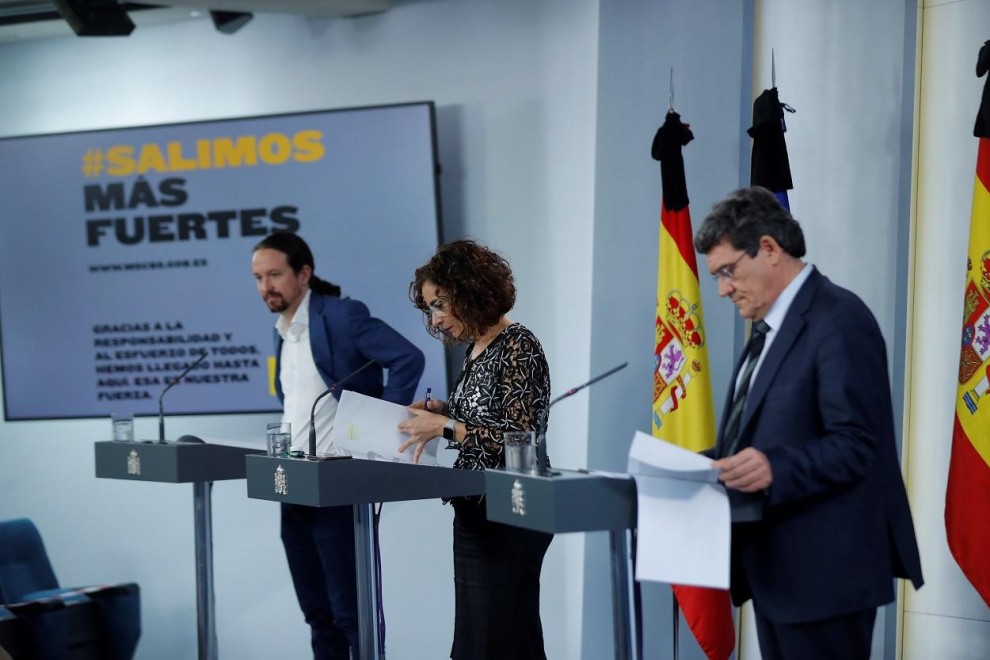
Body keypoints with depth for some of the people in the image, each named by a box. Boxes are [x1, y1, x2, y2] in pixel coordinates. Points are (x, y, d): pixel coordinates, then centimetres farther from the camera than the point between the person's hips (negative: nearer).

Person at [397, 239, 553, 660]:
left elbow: (519, 439, -19)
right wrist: (442, 412, 5)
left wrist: (446, 426, -19)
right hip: (474, 512, 9)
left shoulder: (517, 346, -13)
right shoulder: (475, 349, 13)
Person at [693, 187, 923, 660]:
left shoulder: (838, 320, -14)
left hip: (821, 568, -10)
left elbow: (857, 446, -20)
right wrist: (703, 464, 5)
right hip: (776, 565, 10)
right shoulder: (773, 327, 17)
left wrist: (774, 468, -34)